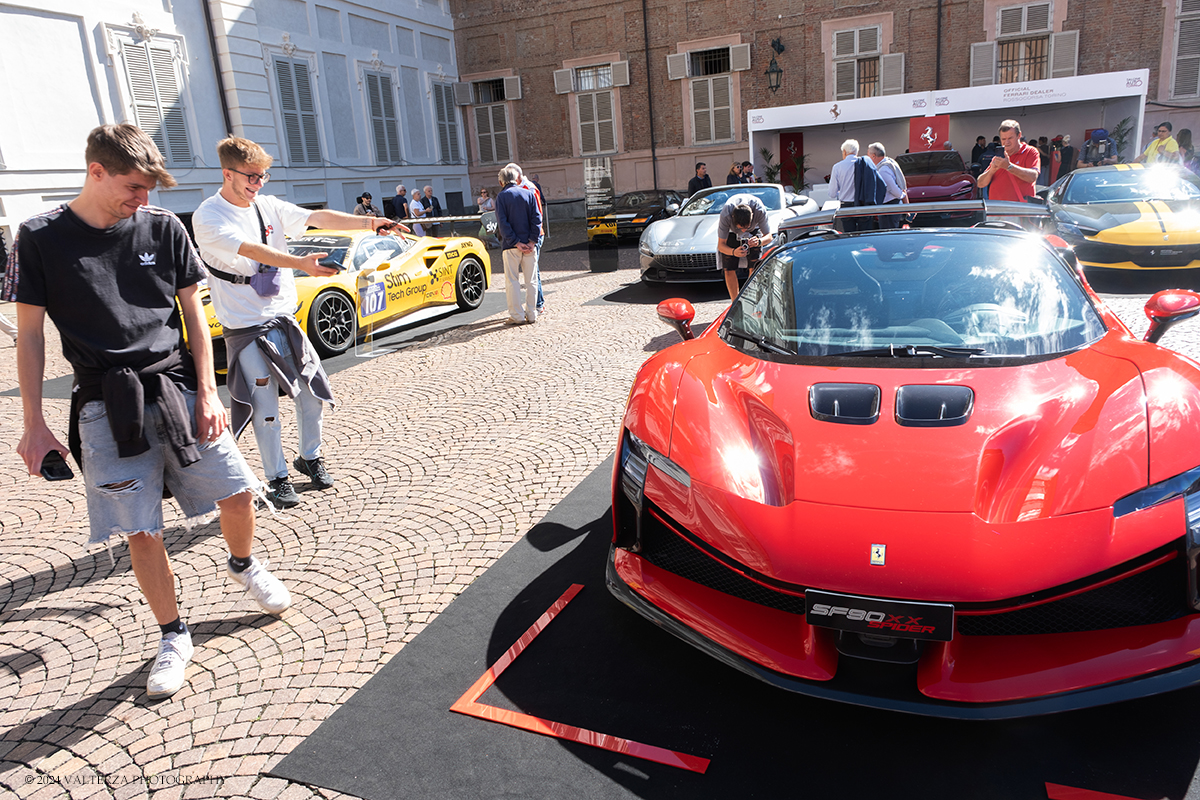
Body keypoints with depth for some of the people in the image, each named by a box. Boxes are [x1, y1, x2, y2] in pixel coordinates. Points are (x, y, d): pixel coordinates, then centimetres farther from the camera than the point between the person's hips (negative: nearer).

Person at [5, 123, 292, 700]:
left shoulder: (163, 227, 3)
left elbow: (193, 313, 7)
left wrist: (207, 392, 0)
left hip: (178, 387, 2)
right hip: (108, 407, -1)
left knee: (237, 492, 0)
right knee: (141, 532, 1)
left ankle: (243, 565, 33)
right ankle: (173, 636, 20)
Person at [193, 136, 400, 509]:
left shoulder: (269, 206, 6)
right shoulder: (208, 217, -11)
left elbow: (319, 218, -6)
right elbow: (250, 250, -28)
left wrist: (369, 222, -20)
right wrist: (301, 264, -42)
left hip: (284, 318, 5)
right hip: (246, 328, -5)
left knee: (313, 392, 8)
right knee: (265, 409, 0)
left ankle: (309, 458, 29)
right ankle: (277, 478, 17)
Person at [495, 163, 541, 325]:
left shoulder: (501, 196, -3)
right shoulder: (529, 193, 4)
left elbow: (503, 223, -10)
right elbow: (536, 218, -3)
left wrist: (515, 243, -10)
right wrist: (532, 241, -6)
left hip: (510, 246, -2)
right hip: (529, 245, 2)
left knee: (512, 281, 5)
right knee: (531, 280, 9)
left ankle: (517, 315, 5)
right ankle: (531, 314, 11)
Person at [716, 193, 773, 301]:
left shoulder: (760, 210, -39)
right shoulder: (725, 215, -41)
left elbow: (768, 236, -26)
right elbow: (721, 245, -33)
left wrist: (759, 242, -49)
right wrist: (733, 252, -54)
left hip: (754, 232, 1)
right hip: (731, 232, 0)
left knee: (754, 268, -13)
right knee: (729, 269, -9)